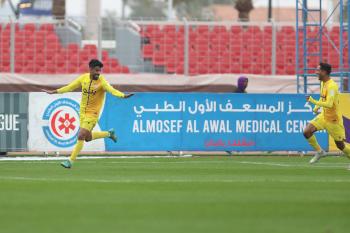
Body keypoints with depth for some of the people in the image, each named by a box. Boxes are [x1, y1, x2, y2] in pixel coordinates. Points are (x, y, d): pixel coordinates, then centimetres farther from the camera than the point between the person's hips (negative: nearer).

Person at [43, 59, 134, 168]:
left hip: (92, 113, -6)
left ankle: (71, 161, -2)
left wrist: (123, 95, -51)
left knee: (81, 136, -12)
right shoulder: (83, 78, -2)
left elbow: (111, 90, -32)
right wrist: (53, 92, 14)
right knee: (88, 138, 15)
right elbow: (69, 87, 10)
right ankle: (108, 133, 39)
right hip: (83, 112, 6)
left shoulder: (102, 81, -17)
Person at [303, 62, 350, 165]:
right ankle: (319, 152, 9)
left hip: (333, 119, -8)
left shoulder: (332, 86, -26)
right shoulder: (323, 83, 3)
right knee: (307, 132, -9)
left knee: (340, 145, 3)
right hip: (323, 116, 8)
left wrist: (313, 101, -37)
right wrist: (317, 107, 8)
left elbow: (329, 104, -35)